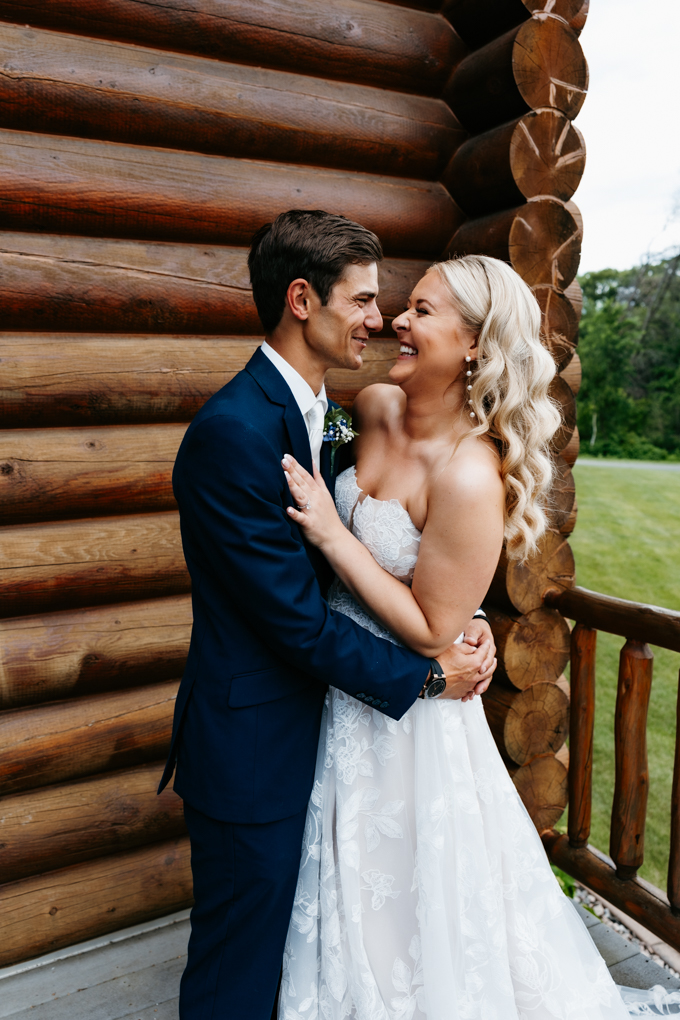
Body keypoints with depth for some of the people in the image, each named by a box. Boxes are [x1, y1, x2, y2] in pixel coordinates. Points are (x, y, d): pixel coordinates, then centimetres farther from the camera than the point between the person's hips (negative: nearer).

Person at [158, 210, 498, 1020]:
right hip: (250, 747, -8)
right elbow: (296, 616, -24)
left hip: (307, 724, 9)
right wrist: (427, 674, -14)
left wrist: (459, 616, -7)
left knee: (298, 940, 28)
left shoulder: (316, 413, 4)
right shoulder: (232, 431, -26)